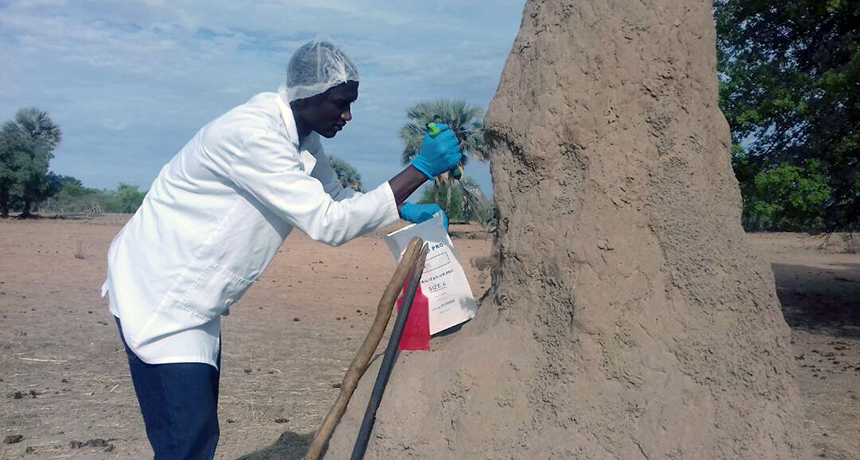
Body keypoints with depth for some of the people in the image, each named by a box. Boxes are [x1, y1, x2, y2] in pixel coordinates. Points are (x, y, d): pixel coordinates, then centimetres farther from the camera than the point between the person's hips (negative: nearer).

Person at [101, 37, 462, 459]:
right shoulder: (252, 134, -26)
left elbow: (337, 200, 17)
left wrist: (407, 211, 1)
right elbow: (328, 224, -28)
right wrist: (422, 169, -27)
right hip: (158, 294, -9)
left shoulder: (302, 140, 3)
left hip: (196, 303, 9)